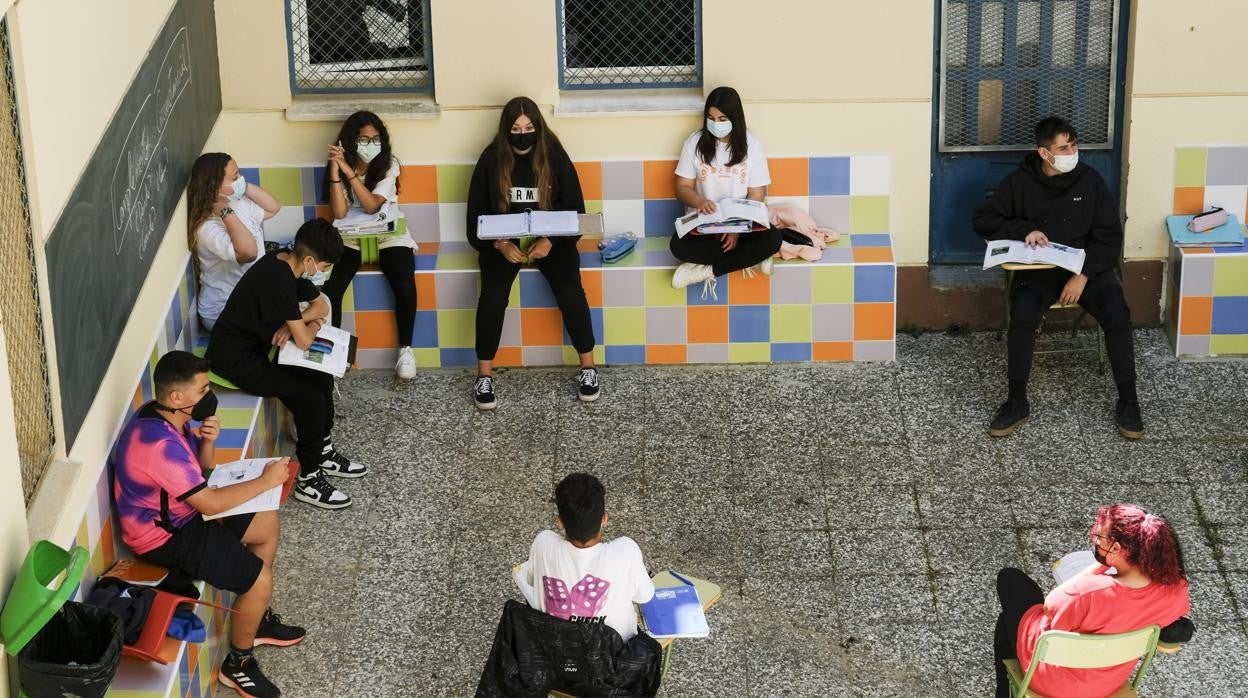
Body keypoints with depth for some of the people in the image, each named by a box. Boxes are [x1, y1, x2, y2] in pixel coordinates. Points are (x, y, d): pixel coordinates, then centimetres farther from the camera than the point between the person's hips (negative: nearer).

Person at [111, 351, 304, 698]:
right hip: (165, 536, -10)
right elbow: (211, 503, -29)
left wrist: (208, 440, -12)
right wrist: (265, 481, -19)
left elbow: (201, 466, 11)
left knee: (268, 523, 16)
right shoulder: (158, 443, -34)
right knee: (260, 579, -13)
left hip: (183, 512, 10)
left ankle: (257, 619, 31)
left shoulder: (167, 417, -4)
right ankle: (237, 664, 8)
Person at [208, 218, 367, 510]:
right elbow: (303, 341, -25)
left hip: (256, 346, 10)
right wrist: (313, 324, -2)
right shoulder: (277, 279, -29)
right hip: (236, 359, -10)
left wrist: (294, 323, -7)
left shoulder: (288, 264, 0)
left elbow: (321, 305, 14)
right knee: (310, 397, -16)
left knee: (322, 377, 8)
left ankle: (323, 453, 23)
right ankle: (308, 480, -5)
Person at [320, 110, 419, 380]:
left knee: (405, 287, -27)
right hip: (350, 237, 1)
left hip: (388, 235, -1)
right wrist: (335, 169, -20)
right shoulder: (340, 165, -1)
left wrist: (349, 171, -26)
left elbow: (372, 206, -17)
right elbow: (339, 213, -12)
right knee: (329, 288, -25)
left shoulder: (389, 164, -5)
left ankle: (405, 349, -6)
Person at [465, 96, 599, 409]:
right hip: (503, 241, 0)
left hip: (552, 238, 0)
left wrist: (550, 241, -20)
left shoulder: (555, 156, -5)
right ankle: (484, 375, -14)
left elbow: (575, 210, -3)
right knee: (493, 295, -27)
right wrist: (500, 244, -20)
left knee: (570, 292, -26)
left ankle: (588, 367, -9)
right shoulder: (491, 160, -5)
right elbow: (476, 216, -3)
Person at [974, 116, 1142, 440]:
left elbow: (1109, 237, -2)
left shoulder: (1089, 180, -1)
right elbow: (983, 219, 3)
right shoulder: (1020, 181, -1)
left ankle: (1128, 402, -15)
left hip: (1089, 266, 0)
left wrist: (1084, 274, -16)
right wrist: (1023, 230, -14)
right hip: (1039, 269, 0)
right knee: (1022, 315, -32)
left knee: (1118, 316, -28)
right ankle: (1017, 402, -19)